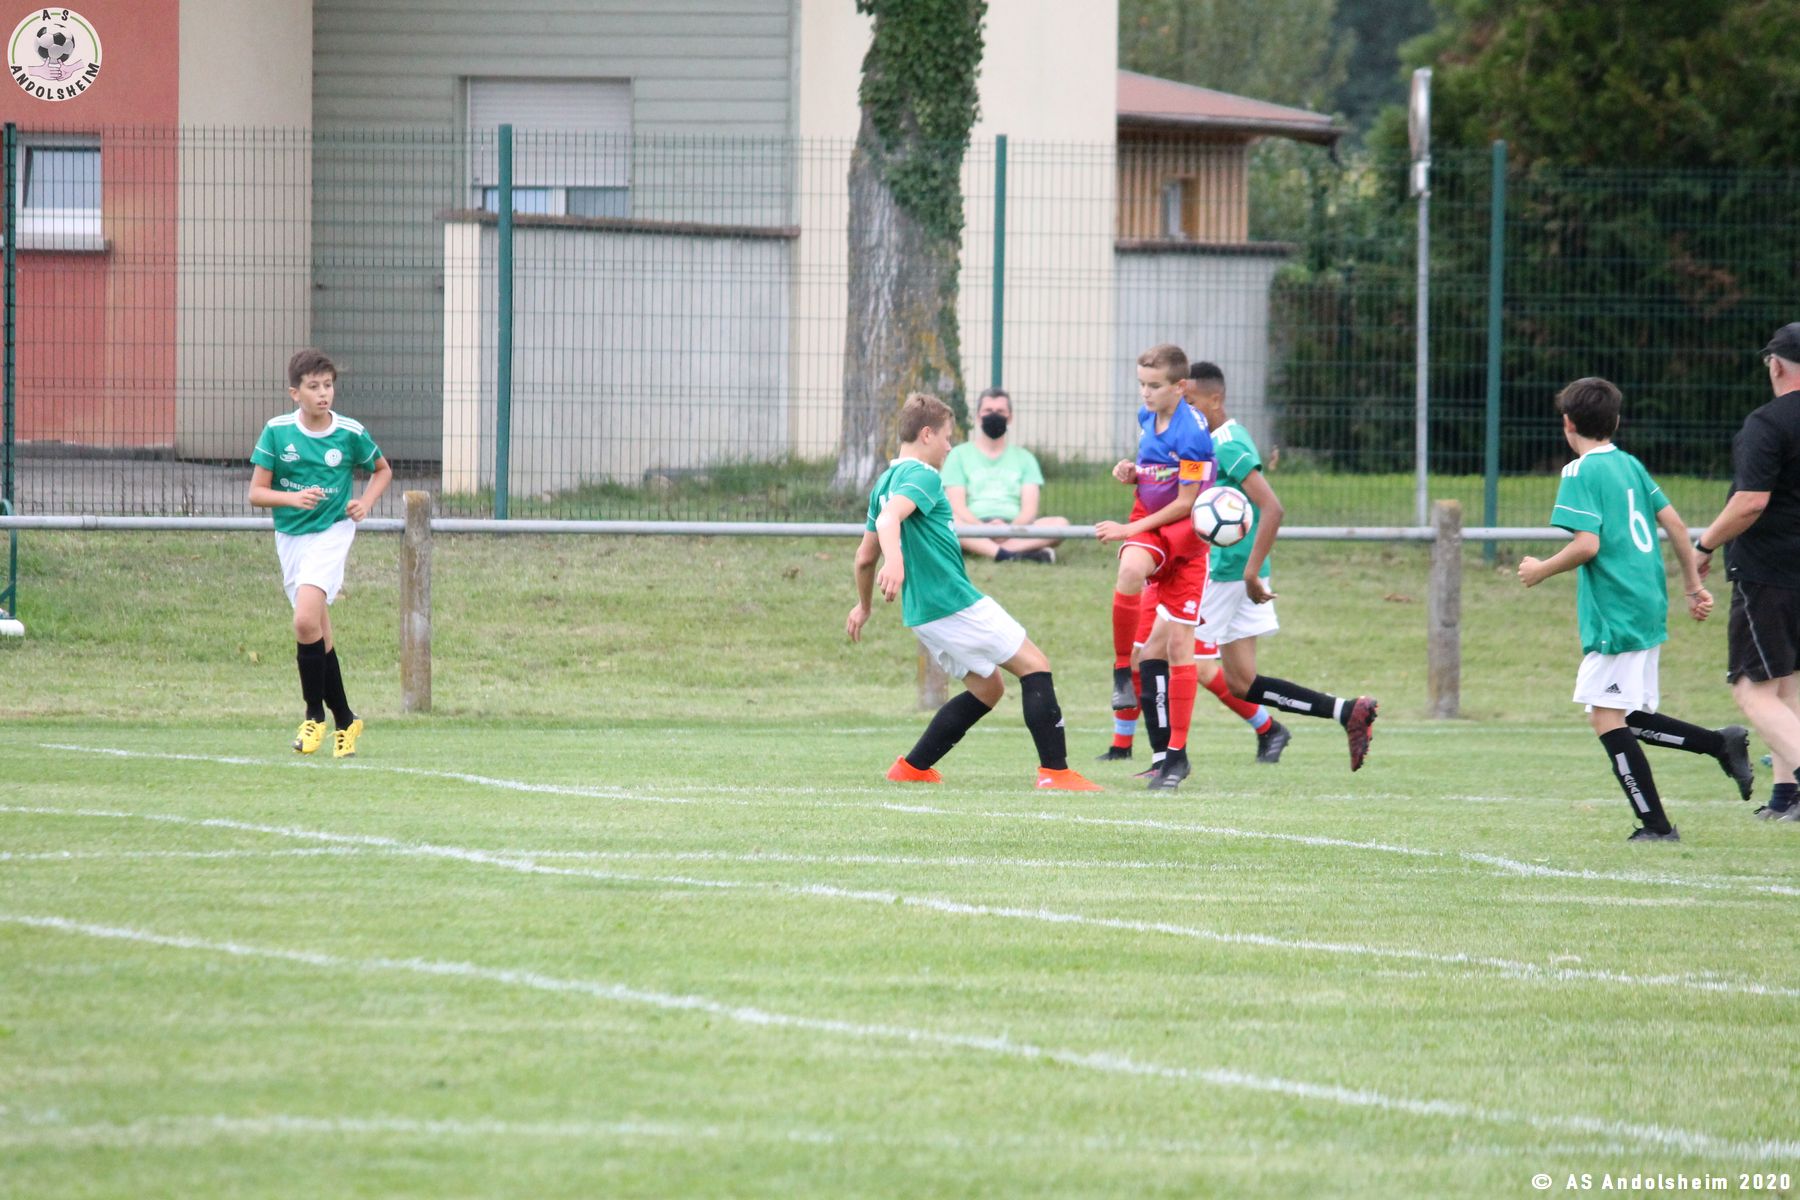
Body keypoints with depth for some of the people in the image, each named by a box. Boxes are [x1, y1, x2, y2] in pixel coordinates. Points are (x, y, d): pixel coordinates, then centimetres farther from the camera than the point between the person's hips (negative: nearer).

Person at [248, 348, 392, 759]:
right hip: (290, 536, 3)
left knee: (306, 622, -22)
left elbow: (383, 470, 15)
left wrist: (366, 502, -3)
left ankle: (315, 715, -9)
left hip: (332, 532, -3)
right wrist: (293, 498, -20)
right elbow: (256, 492, -2)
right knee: (319, 636, 7)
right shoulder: (277, 432, -4)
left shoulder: (350, 433, -4)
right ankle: (344, 721, 20)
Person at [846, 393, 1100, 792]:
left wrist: (864, 605, 39)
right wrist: (894, 560, -49)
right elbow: (890, 518, -31)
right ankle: (1056, 772, -11)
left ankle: (912, 767, 15)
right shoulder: (922, 476, -11)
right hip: (954, 602, -10)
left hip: (923, 610, 10)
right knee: (1034, 666, -4)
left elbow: (865, 557, 25)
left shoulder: (886, 483, 17)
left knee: (987, 687, 18)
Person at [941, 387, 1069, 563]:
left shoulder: (1024, 458, 21)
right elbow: (957, 506, 1)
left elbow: (1029, 508, 7)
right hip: (974, 527, -2)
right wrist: (984, 528, -19)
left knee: (1060, 524, -26)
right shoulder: (960, 454, 15)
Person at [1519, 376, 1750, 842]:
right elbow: (1674, 524, 15)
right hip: (1648, 607, 9)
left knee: (1607, 716, -6)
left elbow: (1587, 544, -18)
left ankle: (1655, 824, -10)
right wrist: (1693, 585, 22)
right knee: (1620, 717, 14)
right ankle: (1722, 743, 6)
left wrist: (1541, 570, -3)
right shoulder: (1631, 465, 14)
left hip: (1615, 614, -9)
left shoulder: (1581, 472, -9)